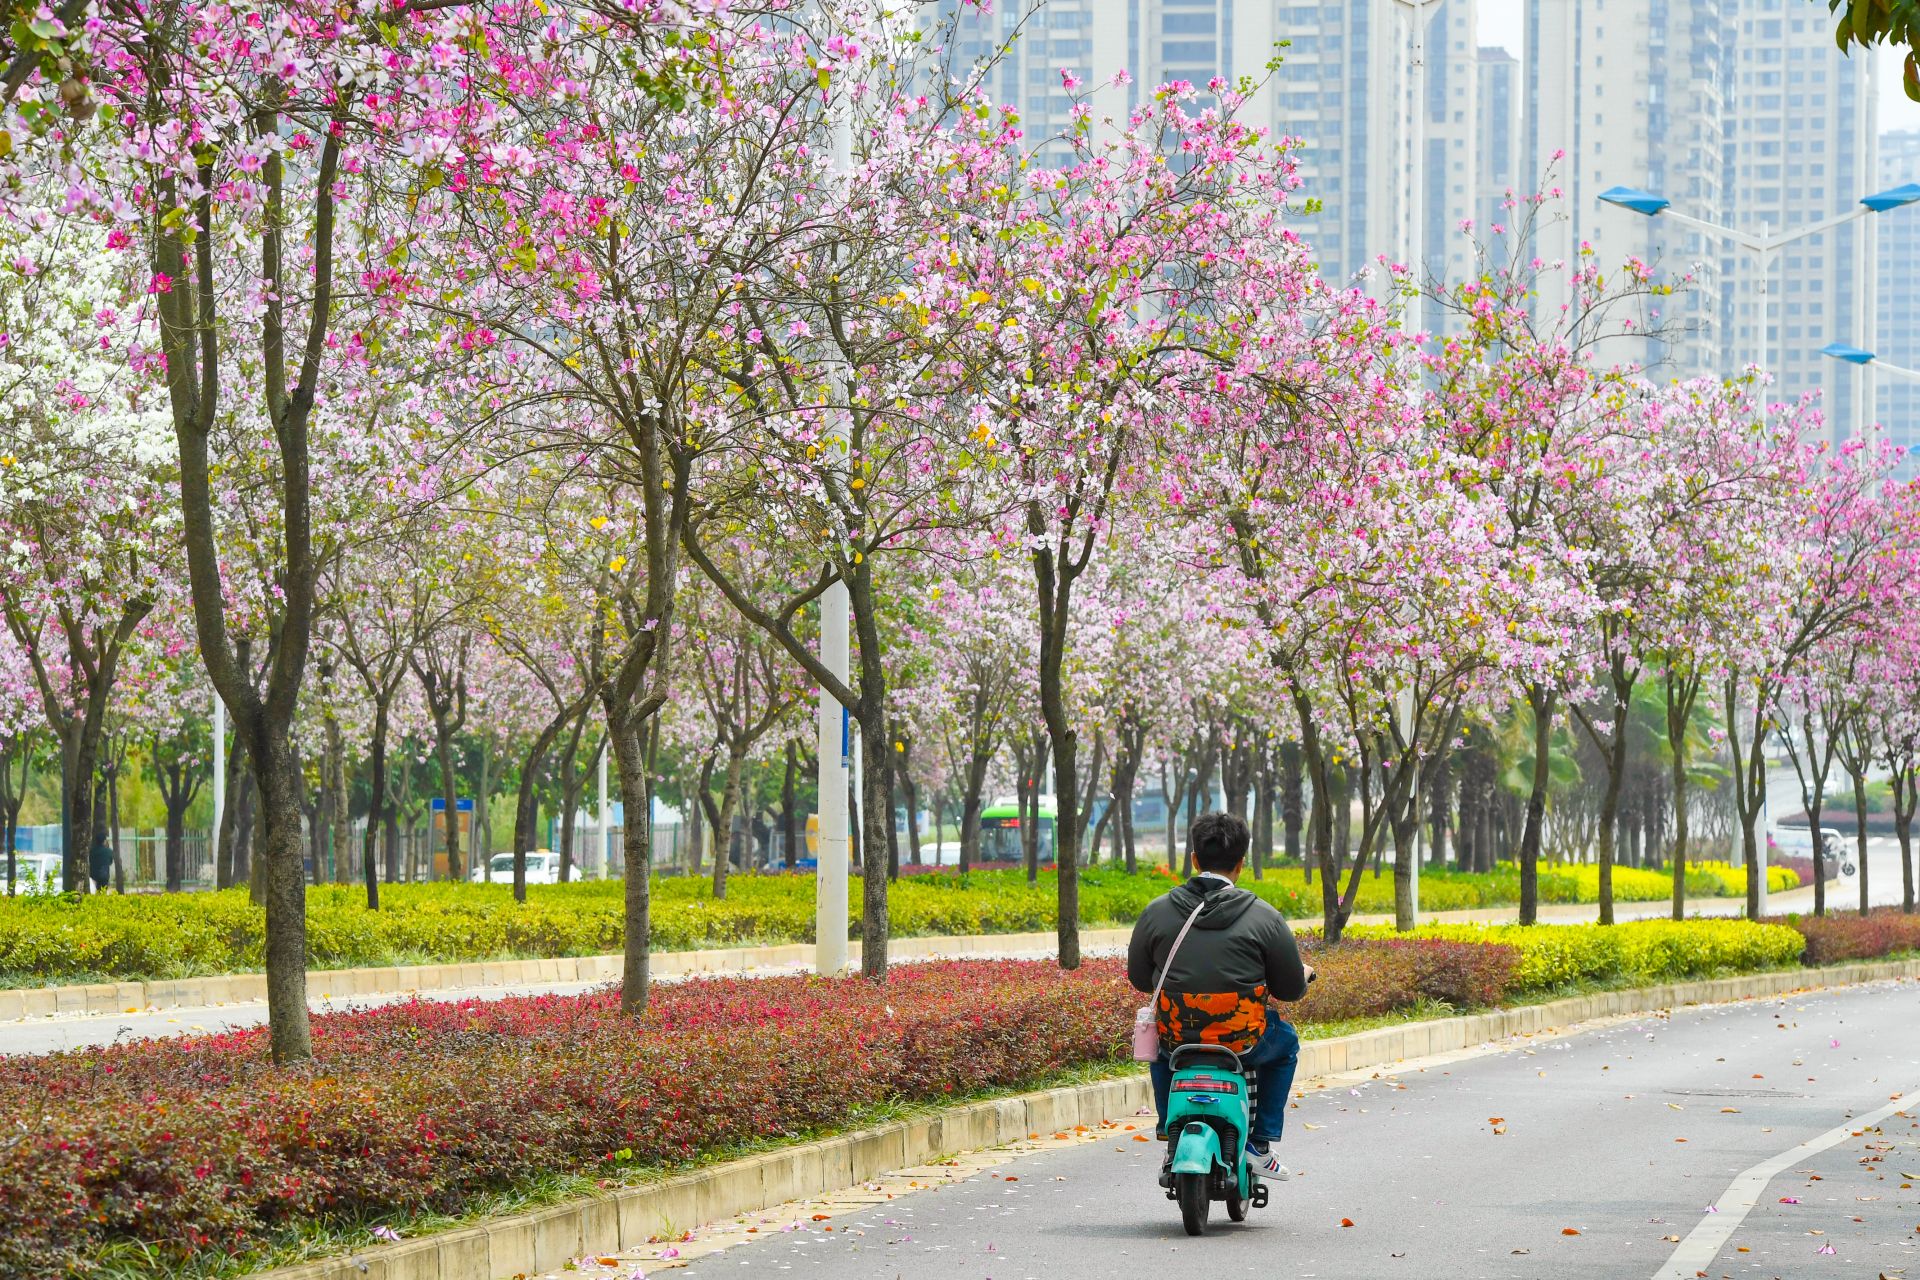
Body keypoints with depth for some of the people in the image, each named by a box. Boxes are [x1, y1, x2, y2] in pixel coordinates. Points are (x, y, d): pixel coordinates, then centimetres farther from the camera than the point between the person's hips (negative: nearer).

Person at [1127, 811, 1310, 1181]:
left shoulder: (1157, 911, -4)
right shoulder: (1263, 917, -10)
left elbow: (1139, 979, 7)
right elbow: (1291, 989, -2)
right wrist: (1304, 973, 23)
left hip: (1178, 1038, 2)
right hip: (1242, 1042, -2)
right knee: (1285, 1043, 31)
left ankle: (1169, 1134, 35)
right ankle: (1260, 1144, 24)